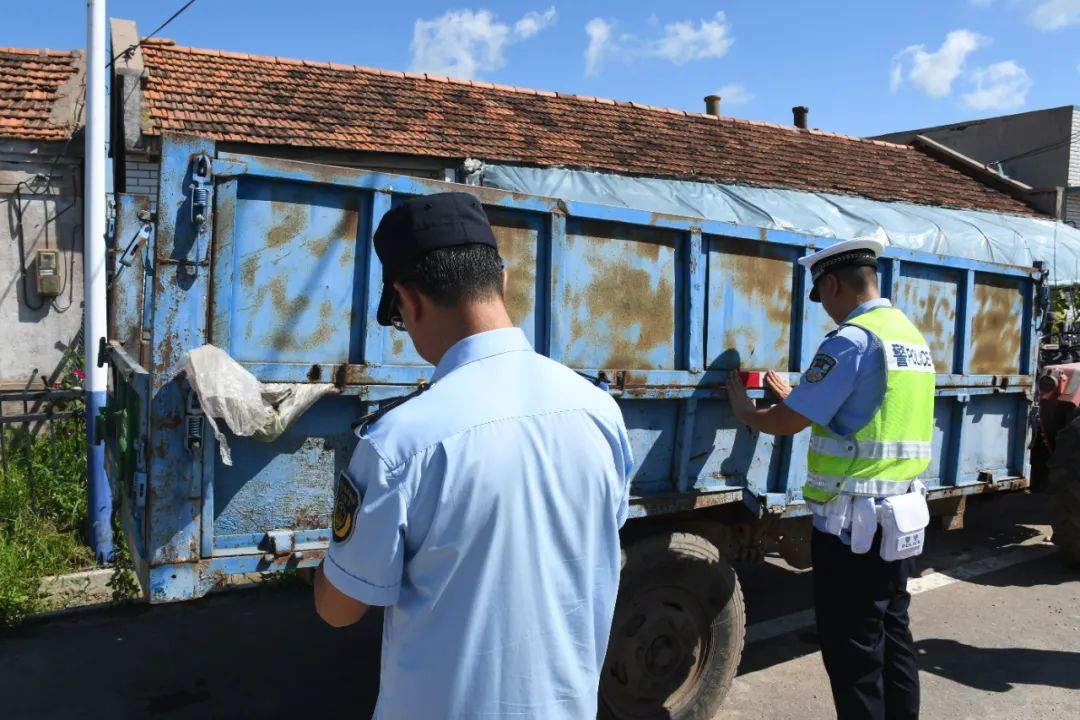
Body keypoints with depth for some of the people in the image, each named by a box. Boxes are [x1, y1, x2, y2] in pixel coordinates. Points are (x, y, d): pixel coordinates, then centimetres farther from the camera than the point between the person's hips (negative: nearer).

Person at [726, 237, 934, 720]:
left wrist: (743, 411, 4)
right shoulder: (912, 337, 12)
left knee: (853, 652, 3)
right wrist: (796, 397, 26)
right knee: (892, 637, 18)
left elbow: (787, 422, -15)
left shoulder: (852, 340, -17)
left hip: (853, 520, -9)